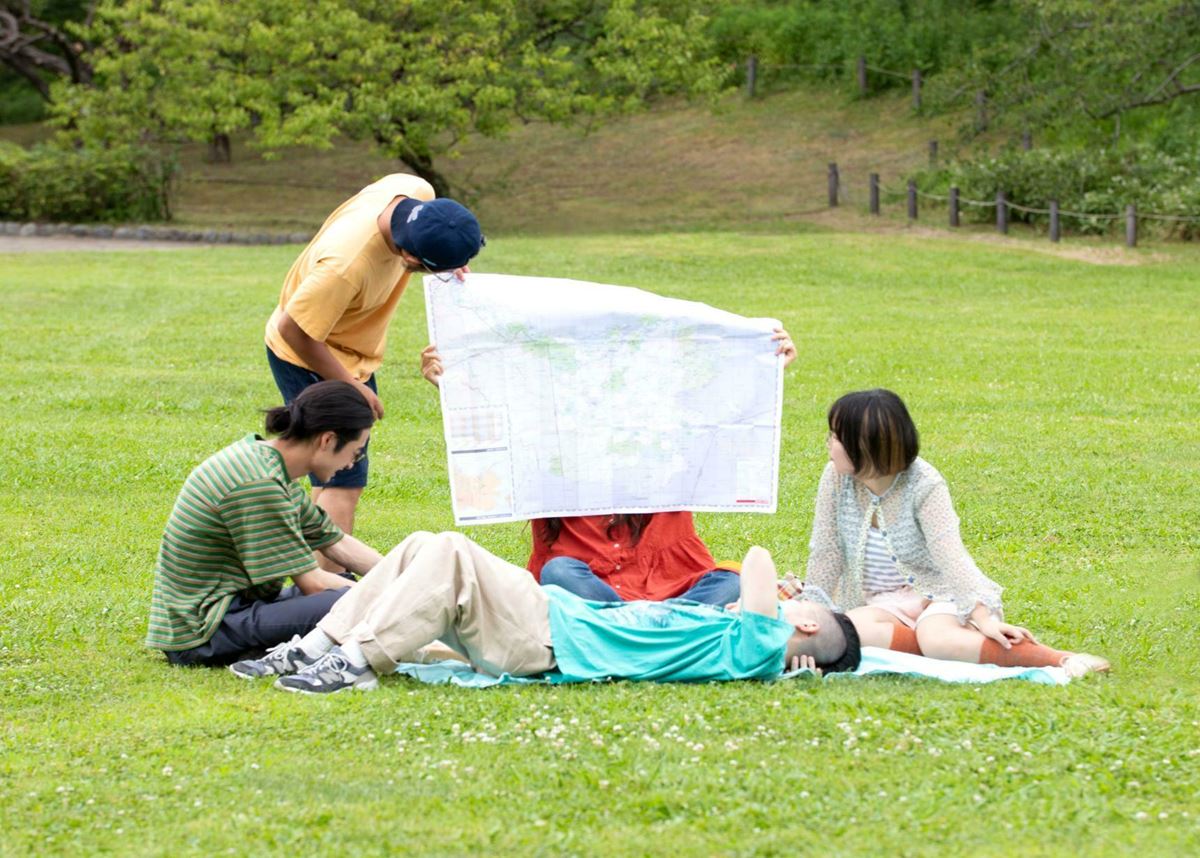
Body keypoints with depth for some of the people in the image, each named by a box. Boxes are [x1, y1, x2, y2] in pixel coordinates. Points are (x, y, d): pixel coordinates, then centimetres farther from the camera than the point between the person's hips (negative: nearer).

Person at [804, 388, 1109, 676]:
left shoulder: (923, 485, -15)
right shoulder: (836, 478, -5)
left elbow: (951, 556, -26)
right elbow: (825, 554, 2)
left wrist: (983, 619, -37)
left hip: (937, 595, -4)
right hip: (881, 603, 4)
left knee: (935, 638, -40)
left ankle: (1059, 660, -35)